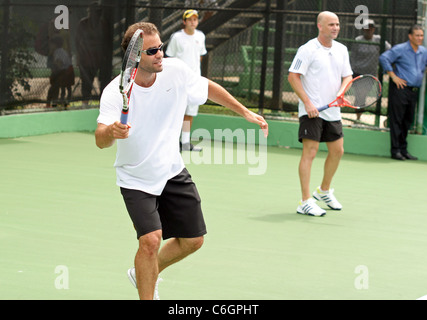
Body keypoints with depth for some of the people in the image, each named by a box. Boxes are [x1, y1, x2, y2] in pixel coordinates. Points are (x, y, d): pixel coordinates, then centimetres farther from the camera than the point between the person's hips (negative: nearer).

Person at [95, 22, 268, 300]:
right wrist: (110, 132, -61)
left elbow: (209, 88, 7)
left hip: (173, 171, 5)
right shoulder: (115, 93, -25)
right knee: (151, 240, -23)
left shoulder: (177, 71, -14)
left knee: (193, 240, 10)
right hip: (137, 179, -5)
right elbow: (101, 140, -38)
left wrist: (245, 112, 7)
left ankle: (144, 274, 37)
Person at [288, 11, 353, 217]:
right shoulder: (308, 49, -9)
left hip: (333, 111, 7)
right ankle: (305, 202, -10)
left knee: (337, 151, 13)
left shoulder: (341, 50, 11)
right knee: (310, 152, -11)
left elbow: (348, 76, 15)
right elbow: (293, 76, -12)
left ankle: (324, 191, 35)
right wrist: (307, 102, -18)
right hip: (312, 111, -7)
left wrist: (341, 91, -8)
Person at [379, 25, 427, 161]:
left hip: (414, 91, 7)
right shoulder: (400, 49, -6)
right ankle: (395, 150, -1)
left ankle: (403, 150, 18)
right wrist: (394, 76, -12)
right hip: (400, 88, -7)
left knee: (408, 121, 11)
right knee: (396, 120, -5)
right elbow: (384, 58, -10)